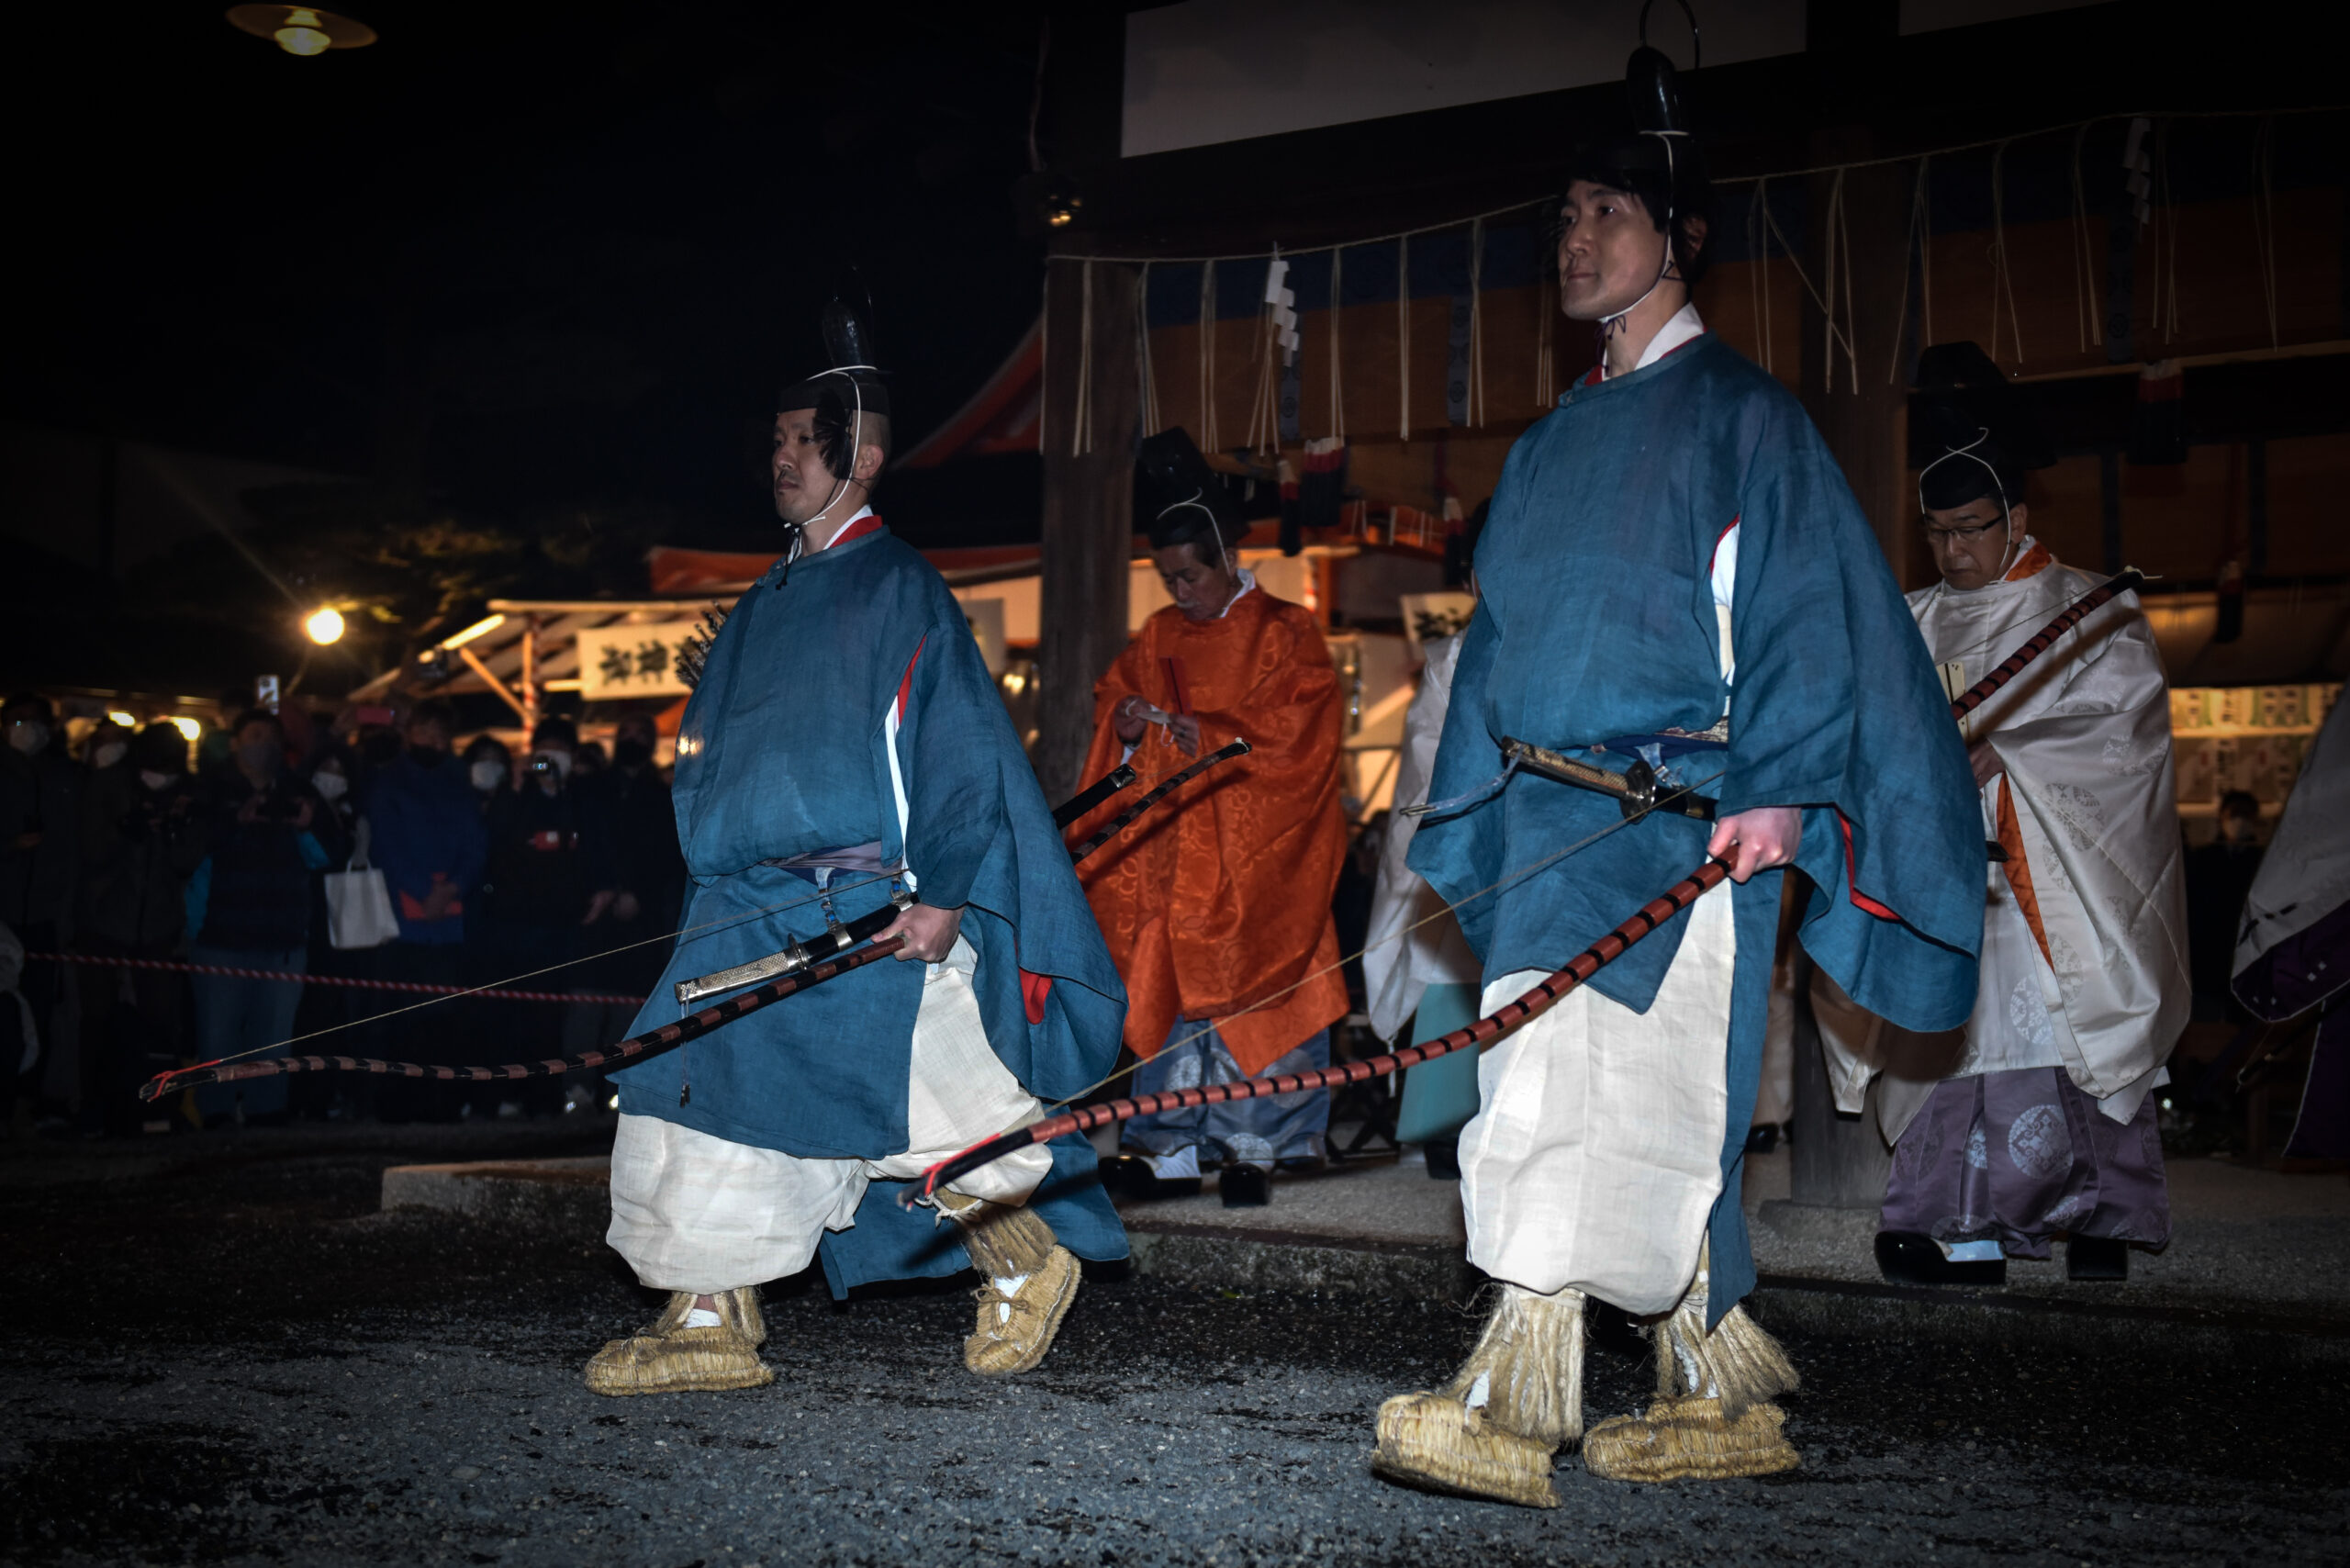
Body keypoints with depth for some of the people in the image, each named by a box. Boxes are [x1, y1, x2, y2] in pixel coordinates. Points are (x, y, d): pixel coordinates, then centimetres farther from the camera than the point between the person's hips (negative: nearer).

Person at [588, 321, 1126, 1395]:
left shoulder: (899, 587, -3)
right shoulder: (770, 602, 20)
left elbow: (960, 744, -9)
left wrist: (942, 893, -19)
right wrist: (715, 894, 22)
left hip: (869, 913, -8)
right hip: (753, 905, 8)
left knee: (919, 1106, -7)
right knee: (700, 1085, 0)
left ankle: (1027, 1261, 16)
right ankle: (712, 1326, 7)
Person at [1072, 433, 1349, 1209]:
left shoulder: (1283, 633, -1)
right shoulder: (1159, 637, 14)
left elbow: (1300, 728, -9)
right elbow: (1114, 696, 17)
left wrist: (1214, 734, -20)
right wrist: (1125, 721, -6)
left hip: (1253, 847, -4)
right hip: (1171, 842, 4)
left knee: (1249, 988, -5)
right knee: (1168, 986, 0)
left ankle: (1251, 1150, 1)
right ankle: (1171, 1152, 3)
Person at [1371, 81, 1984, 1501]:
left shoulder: (1741, 415, 1)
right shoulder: (1555, 443, 22)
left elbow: (1803, 612, -7)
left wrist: (1775, 787, -18)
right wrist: (1470, 812, 21)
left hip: (1684, 816, -7)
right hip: (1551, 821, 7)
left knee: (1593, 1086, -17)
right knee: (1653, 1112, 6)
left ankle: (1514, 1407, -20)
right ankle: (1728, 1396, 15)